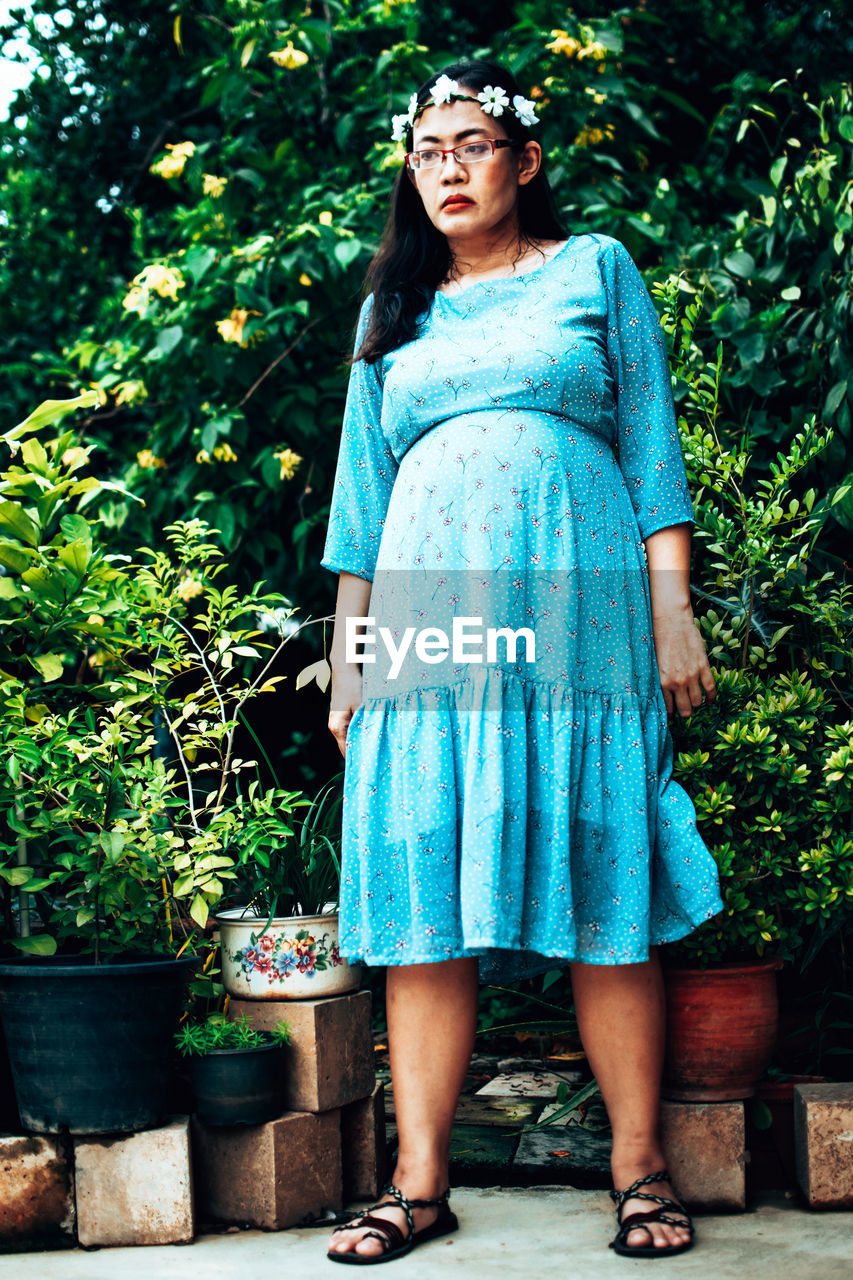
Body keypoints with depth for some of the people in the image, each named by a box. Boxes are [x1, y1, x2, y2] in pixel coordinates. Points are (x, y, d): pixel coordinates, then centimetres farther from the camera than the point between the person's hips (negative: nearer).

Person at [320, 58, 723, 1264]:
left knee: (604, 889, -3)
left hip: (578, 612, -2)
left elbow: (652, 448, 7)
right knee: (426, 897, -3)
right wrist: (345, 657, 13)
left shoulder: (596, 269, 12)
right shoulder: (395, 312, 20)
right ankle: (421, 1180, 0)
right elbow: (363, 494, 19)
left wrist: (673, 614, -2)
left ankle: (639, 1166, 4)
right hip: (430, 624, 3)